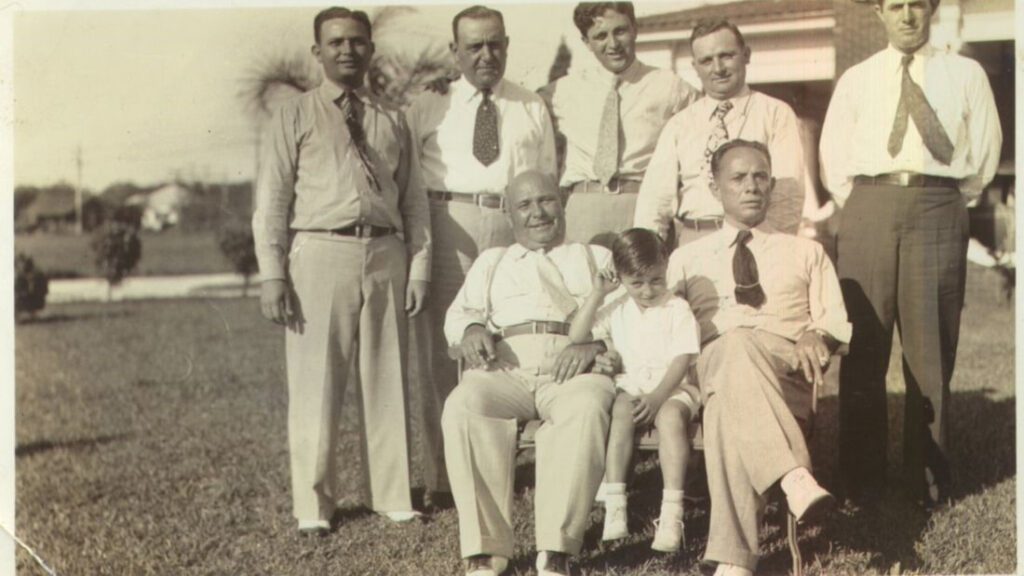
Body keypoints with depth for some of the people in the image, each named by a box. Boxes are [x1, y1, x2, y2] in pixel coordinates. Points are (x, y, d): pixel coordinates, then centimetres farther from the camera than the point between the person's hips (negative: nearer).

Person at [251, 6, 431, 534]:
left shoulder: (392, 122, 16)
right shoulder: (295, 117, 7)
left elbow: (414, 200, 13)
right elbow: (271, 200, 1)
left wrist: (418, 267, 3)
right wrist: (272, 275, -7)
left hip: (385, 254, 3)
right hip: (320, 253, -3)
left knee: (388, 380, 8)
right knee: (315, 383, 0)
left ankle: (392, 495, 19)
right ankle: (313, 504, 11)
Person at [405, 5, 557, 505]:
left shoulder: (533, 110, 19)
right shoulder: (427, 108, 14)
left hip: (515, 231, 1)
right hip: (447, 230, -1)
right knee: (440, 353, -1)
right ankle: (441, 474, 8)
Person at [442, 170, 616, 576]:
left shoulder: (596, 258, 28)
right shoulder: (491, 261, 34)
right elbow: (459, 311, 21)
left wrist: (594, 345, -10)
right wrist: (471, 329, -4)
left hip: (572, 368, -1)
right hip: (504, 367, 2)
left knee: (587, 409, -38)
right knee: (462, 406, -33)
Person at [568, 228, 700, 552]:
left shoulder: (677, 309, 0)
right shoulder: (617, 310, 11)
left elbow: (682, 360, -8)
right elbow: (576, 337, 4)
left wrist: (657, 396, -22)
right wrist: (597, 295, -2)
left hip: (671, 388, -2)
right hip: (630, 386, 2)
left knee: (670, 415, -35)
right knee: (621, 410, -31)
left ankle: (672, 511, -37)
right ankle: (614, 505, -34)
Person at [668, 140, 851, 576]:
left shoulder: (806, 253, 29)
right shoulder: (687, 259, 28)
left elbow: (836, 322, 19)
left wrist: (817, 336, -6)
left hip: (787, 366, 0)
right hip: (713, 360, 0)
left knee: (728, 408, -42)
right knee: (737, 346, -43)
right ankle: (796, 478, -60)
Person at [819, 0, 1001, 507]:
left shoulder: (965, 75, 12)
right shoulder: (856, 80, 14)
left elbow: (984, 152, 11)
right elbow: (833, 160, 13)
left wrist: (945, 206, 8)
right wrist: (865, 211, 6)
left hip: (938, 212, 0)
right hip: (869, 206, 1)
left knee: (931, 350, 0)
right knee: (864, 350, 0)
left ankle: (928, 480, 10)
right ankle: (860, 481, 7)